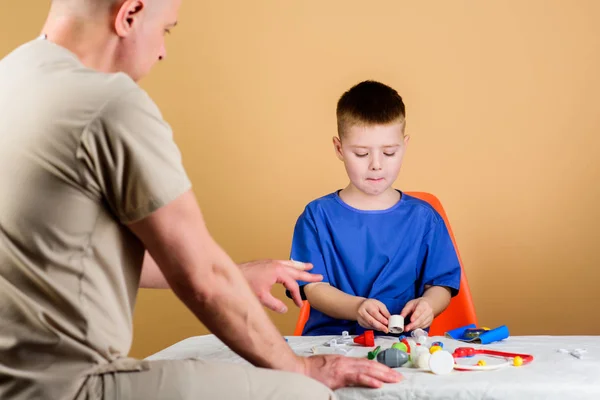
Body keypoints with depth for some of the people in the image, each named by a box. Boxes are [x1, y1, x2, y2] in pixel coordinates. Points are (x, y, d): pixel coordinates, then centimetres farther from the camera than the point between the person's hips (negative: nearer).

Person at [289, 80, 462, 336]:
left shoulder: (422, 217, 9)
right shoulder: (317, 215, 5)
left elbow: (442, 286, 8)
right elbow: (313, 288, -2)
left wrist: (427, 304, -16)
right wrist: (357, 307, -21)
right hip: (331, 336, -1)